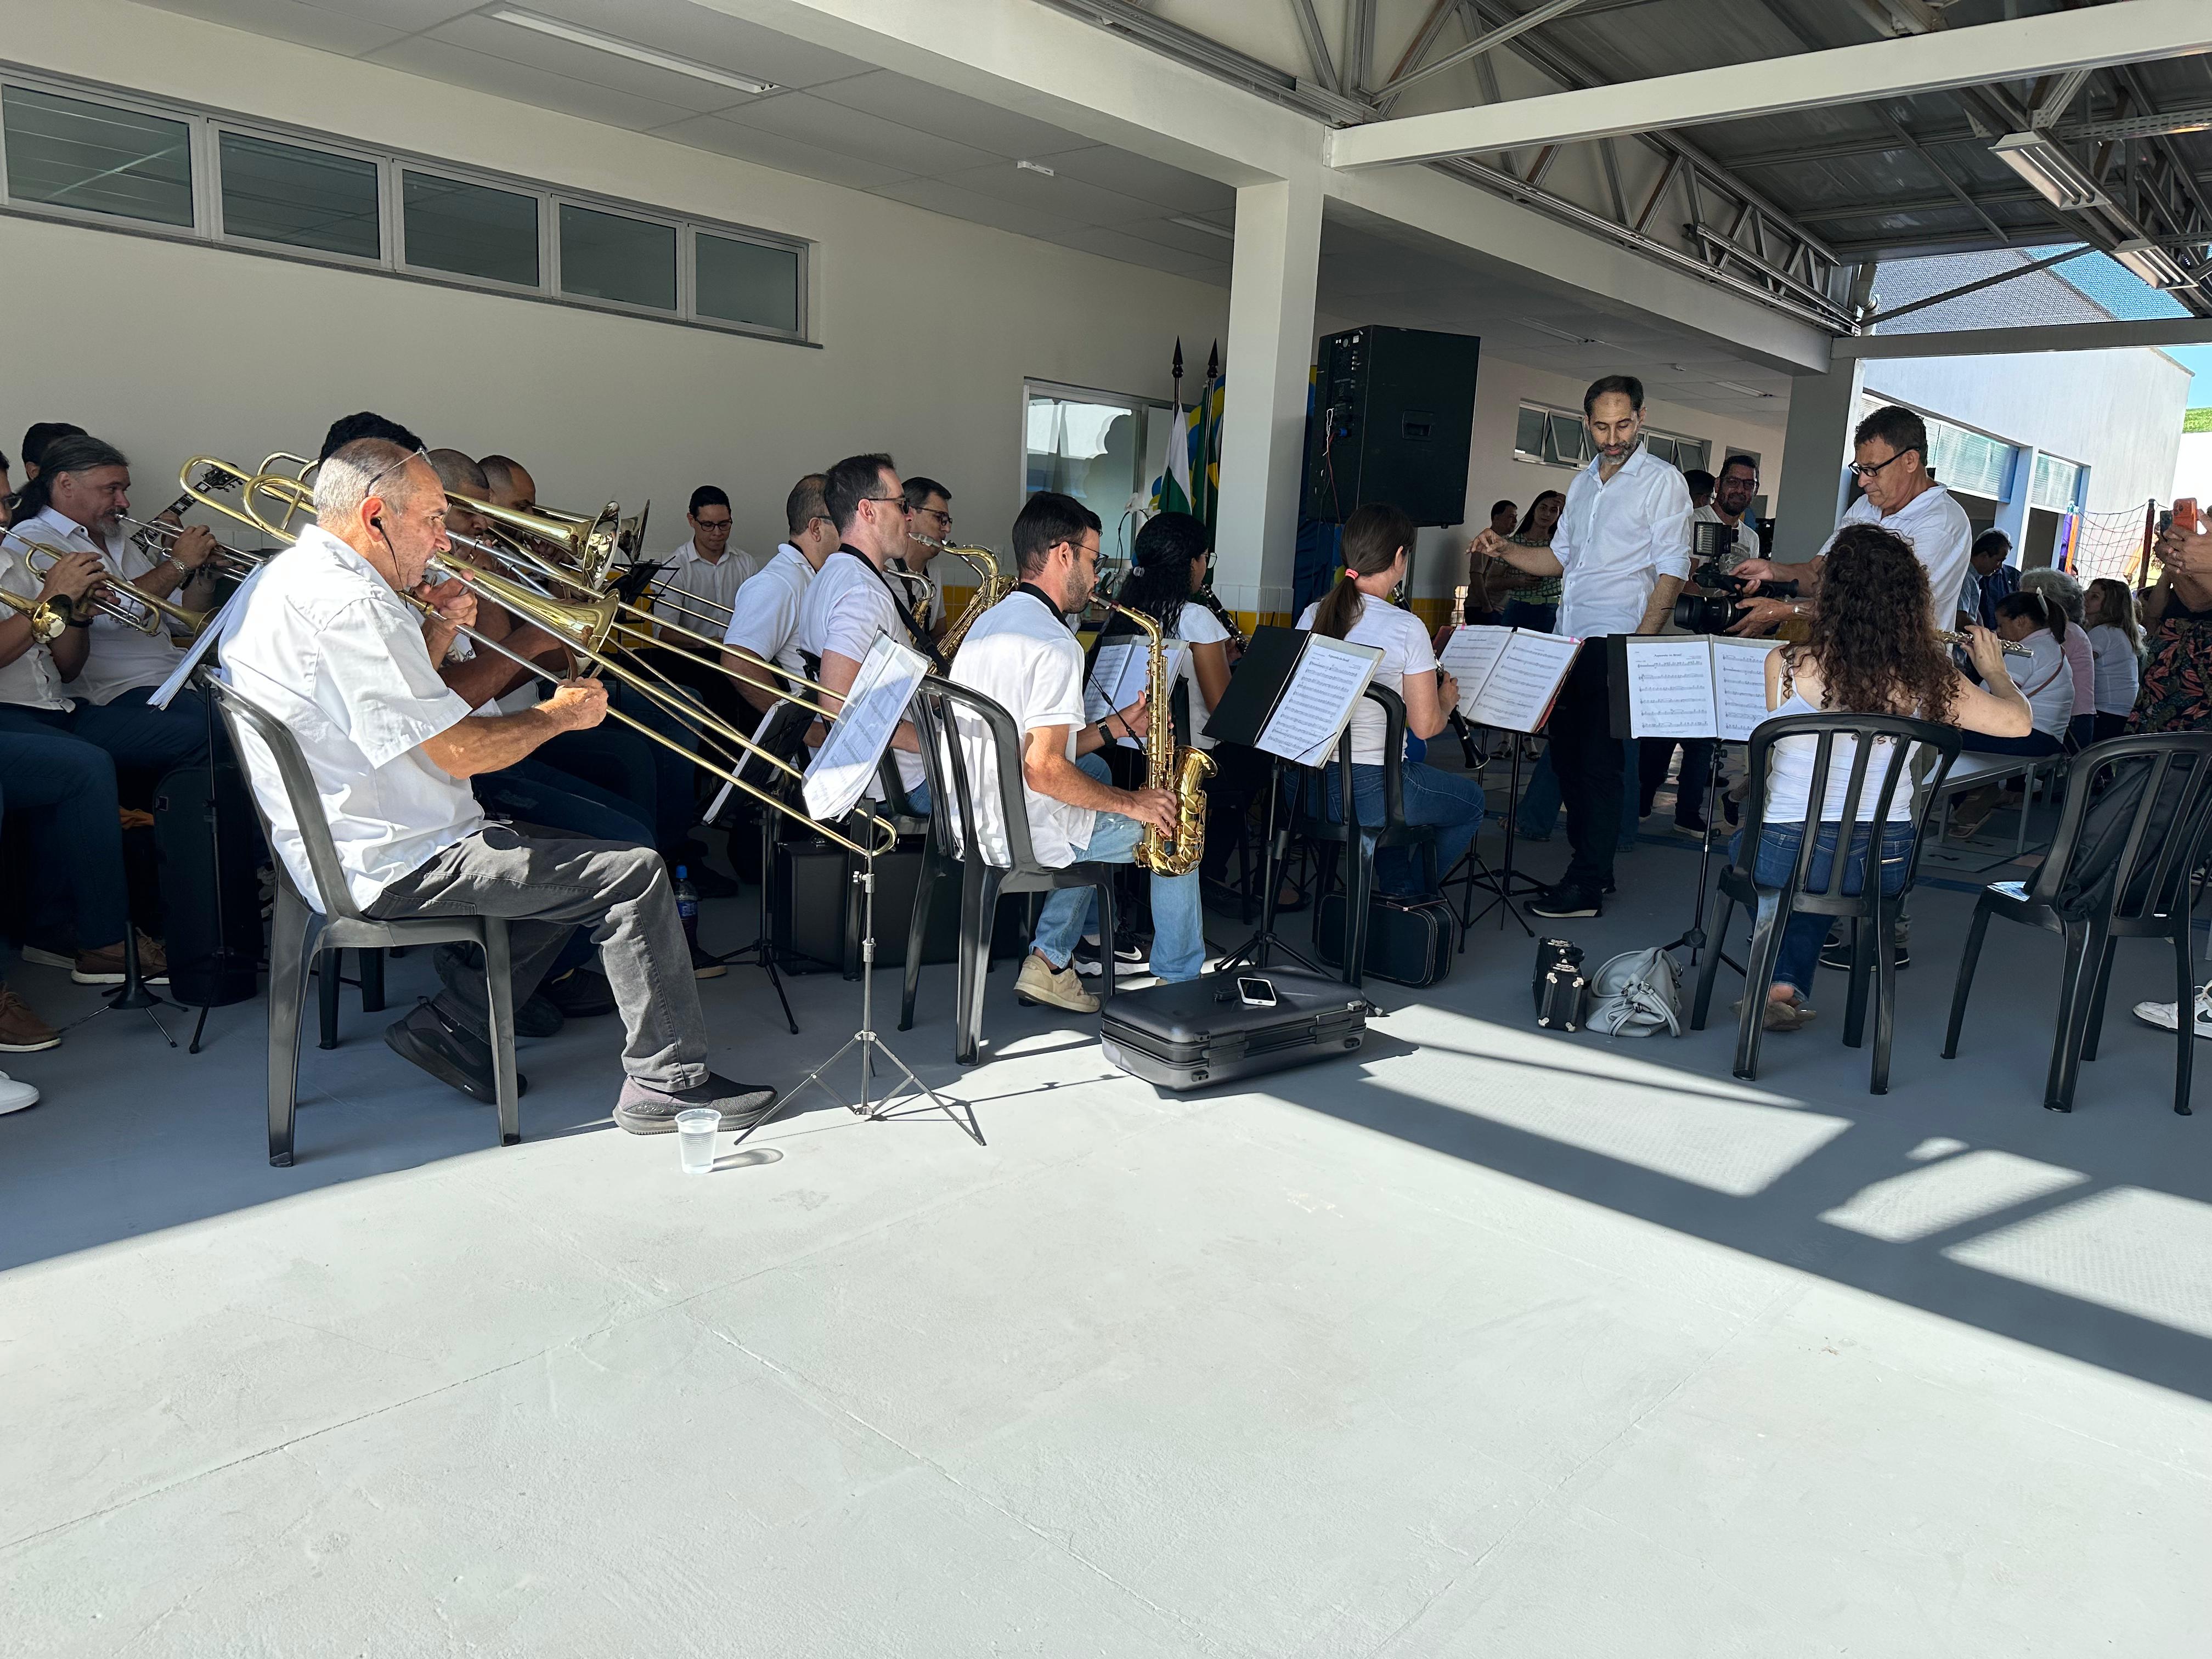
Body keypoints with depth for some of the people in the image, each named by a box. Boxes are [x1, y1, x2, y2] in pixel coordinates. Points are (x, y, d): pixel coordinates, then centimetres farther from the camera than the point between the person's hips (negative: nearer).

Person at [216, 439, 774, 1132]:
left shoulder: (285, 578, 12)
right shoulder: (350, 603, -22)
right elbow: (460, 752, -23)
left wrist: (442, 625, 7)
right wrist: (558, 714, -8)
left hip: (343, 850, 11)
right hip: (397, 865, -11)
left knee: (574, 864, 22)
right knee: (634, 875, -11)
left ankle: (453, 1027, 19)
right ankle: (666, 1084, -4)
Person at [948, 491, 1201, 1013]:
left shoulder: (988, 624, 11)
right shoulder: (1055, 645, -19)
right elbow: (1043, 770, -25)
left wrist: (1115, 726, 12)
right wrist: (1132, 803, -13)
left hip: (977, 822, 9)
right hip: (1027, 837, -9)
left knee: (1094, 770, 32)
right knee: (1172, 823, 10)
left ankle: (1050, 960, 26)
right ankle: (1180, 983, 26)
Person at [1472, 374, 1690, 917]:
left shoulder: (1663, 481, -3)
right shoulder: (1583, 482, 18)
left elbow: (1672, 571, -9)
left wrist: (1641, 644, -19)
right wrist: (1505, 550, 6)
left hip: (1616, 643, -7)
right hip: (1569, 643, 7)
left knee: (1600, 762, -6)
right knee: (1567, 754, 9)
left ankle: (1587, 887, -2)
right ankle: (1593, 865, 21)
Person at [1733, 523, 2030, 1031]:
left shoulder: (1785, 665, -15)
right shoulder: (1927, 677, -9)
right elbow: (2017, 722, 4)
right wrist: (1994, 668, 26)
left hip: (1787, 857, -3)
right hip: (1884, 865, 3)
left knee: (1744, 845, 33)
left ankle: (1779, 984, 24)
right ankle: (1793, 987, 30)